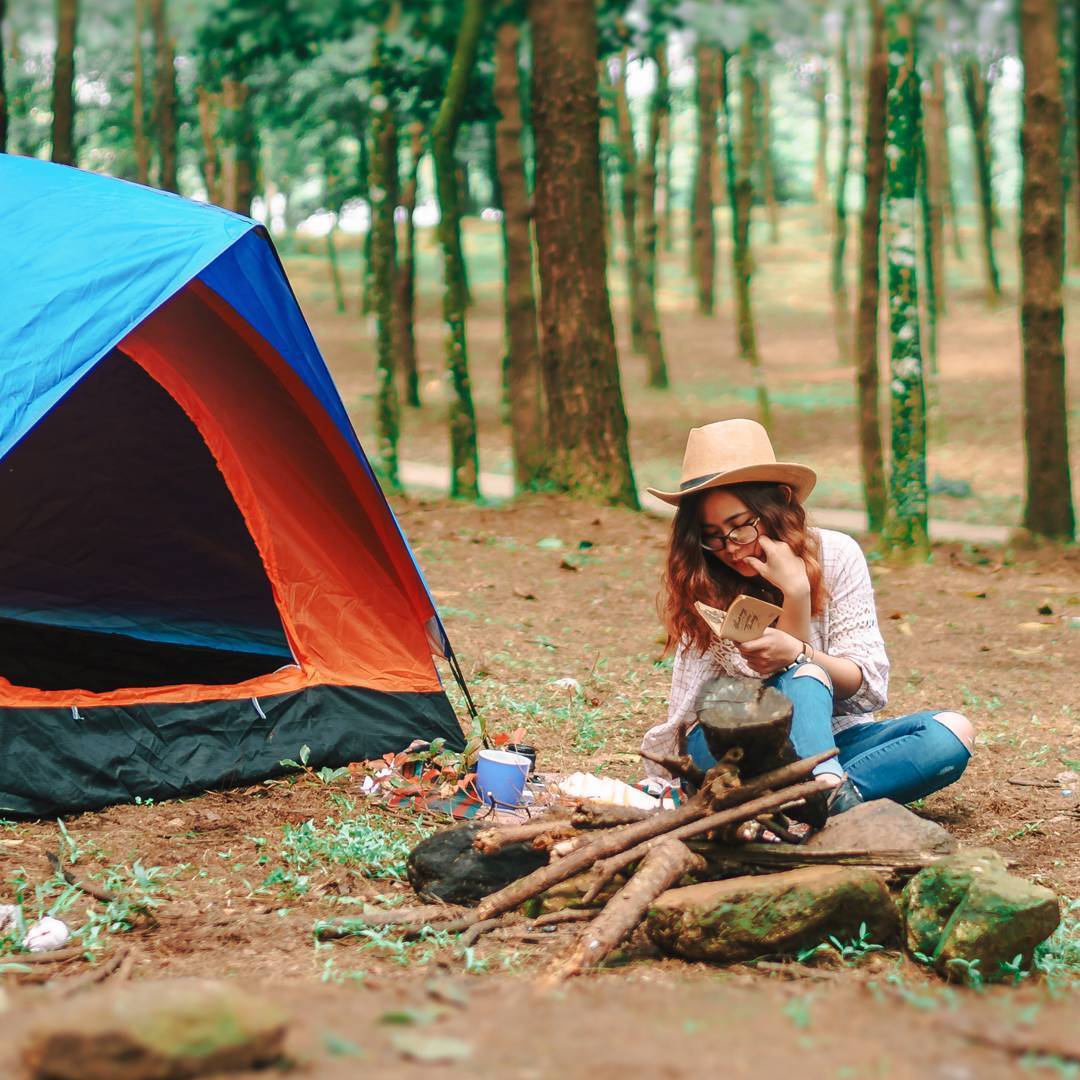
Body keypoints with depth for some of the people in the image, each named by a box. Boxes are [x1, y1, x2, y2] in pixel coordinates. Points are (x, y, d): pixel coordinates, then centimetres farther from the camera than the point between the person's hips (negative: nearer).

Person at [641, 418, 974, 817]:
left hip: (826, 737, 3)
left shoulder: (835, 555, -6)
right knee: (804, 677, -33)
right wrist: (795, 592, -25)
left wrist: (794, 653, -28)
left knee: (953, 733, -23)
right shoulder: (701, 584, -9)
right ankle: (831, 791, -59)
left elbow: (866, 685, -10)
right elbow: (781, 682, -13)